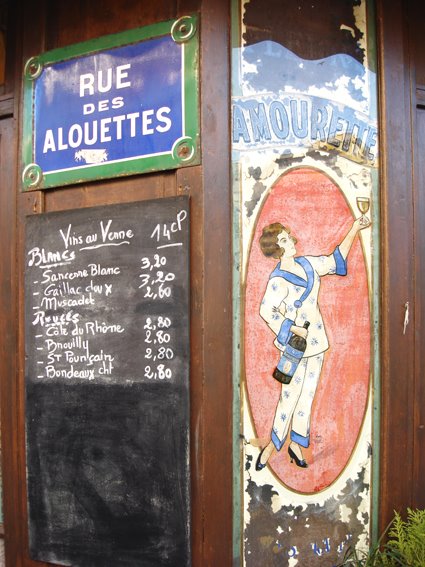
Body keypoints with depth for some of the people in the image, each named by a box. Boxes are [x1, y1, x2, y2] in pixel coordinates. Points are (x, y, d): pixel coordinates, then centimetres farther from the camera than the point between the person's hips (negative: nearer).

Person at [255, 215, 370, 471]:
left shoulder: (307, 263, 5)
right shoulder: (278, 280, -17)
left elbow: (335, 260, 17)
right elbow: (266, 310, -26)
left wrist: (354, 230, 14)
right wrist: (294, 329, -23)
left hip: (316, 341, 7)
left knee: (307, 392, 11)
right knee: (290, 394, -2)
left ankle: (296, 443, 22)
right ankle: (273, 443, 13)